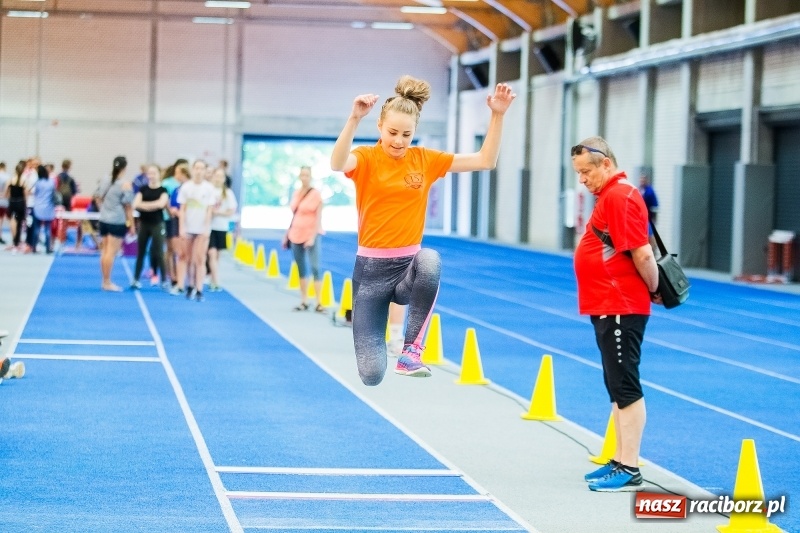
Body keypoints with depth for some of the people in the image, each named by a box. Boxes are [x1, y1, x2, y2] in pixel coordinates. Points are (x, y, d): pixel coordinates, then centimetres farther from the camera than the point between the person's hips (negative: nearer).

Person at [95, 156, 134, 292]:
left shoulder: (105, 181, 7)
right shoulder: (126, 184, -12)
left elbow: (98, 198, 15)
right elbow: (127, 206, -11)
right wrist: (131, 224, -5)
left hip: (104, 220, 7)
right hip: (117, 222, -7)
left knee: (105, 252, 12)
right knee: (111, 252, -5)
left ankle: (105, 281, 18)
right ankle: (107, 283, -4)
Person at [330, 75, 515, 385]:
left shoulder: (425, 159, 3)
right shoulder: (367, 159, -7)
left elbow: (485, 161, 4)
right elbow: (337, 164, -31)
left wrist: (497, 115, -7)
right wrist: (354, 118, -46)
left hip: (410, 265, 2)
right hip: (372, 268, -2)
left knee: (430, 260, -39)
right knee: (371, 374, -9)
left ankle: (411, 349, -26)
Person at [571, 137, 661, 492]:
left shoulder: (619, 196, -17)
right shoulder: (612, 195, 15)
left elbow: (643, 254, -21)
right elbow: (637, 252, 18)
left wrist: (654, 290, -9)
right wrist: (652, 290, 13)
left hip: (620, 310, -11)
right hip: (608, 308, 11)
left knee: (626, 389, -7)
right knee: (618, 389, 15)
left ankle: (629, 469, -4)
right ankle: (620, 462, 23)